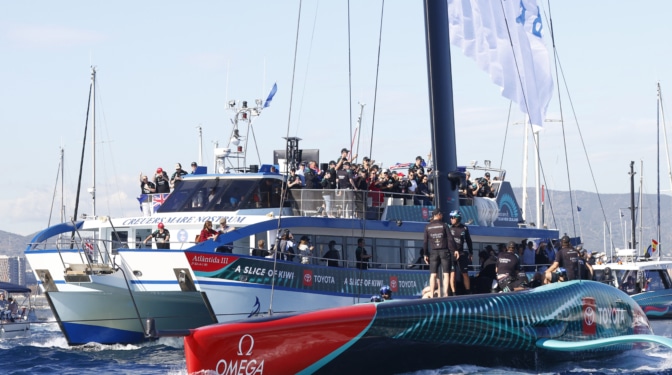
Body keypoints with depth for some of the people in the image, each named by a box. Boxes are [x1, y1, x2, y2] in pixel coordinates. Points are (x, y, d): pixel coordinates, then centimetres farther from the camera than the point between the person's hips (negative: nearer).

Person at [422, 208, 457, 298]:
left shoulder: (428, 227, 4)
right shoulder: (444, 225, -3)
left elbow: (425, 242, 5)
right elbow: (450, 239, -6)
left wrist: (425, 254, 11)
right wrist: (454, 250, 1)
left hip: (433, 253, 2)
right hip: (444, 251, -2)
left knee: (433, 274, 2)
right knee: (446, 273, 1)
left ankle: (431, 294, -3)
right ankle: (445, 293, -8)